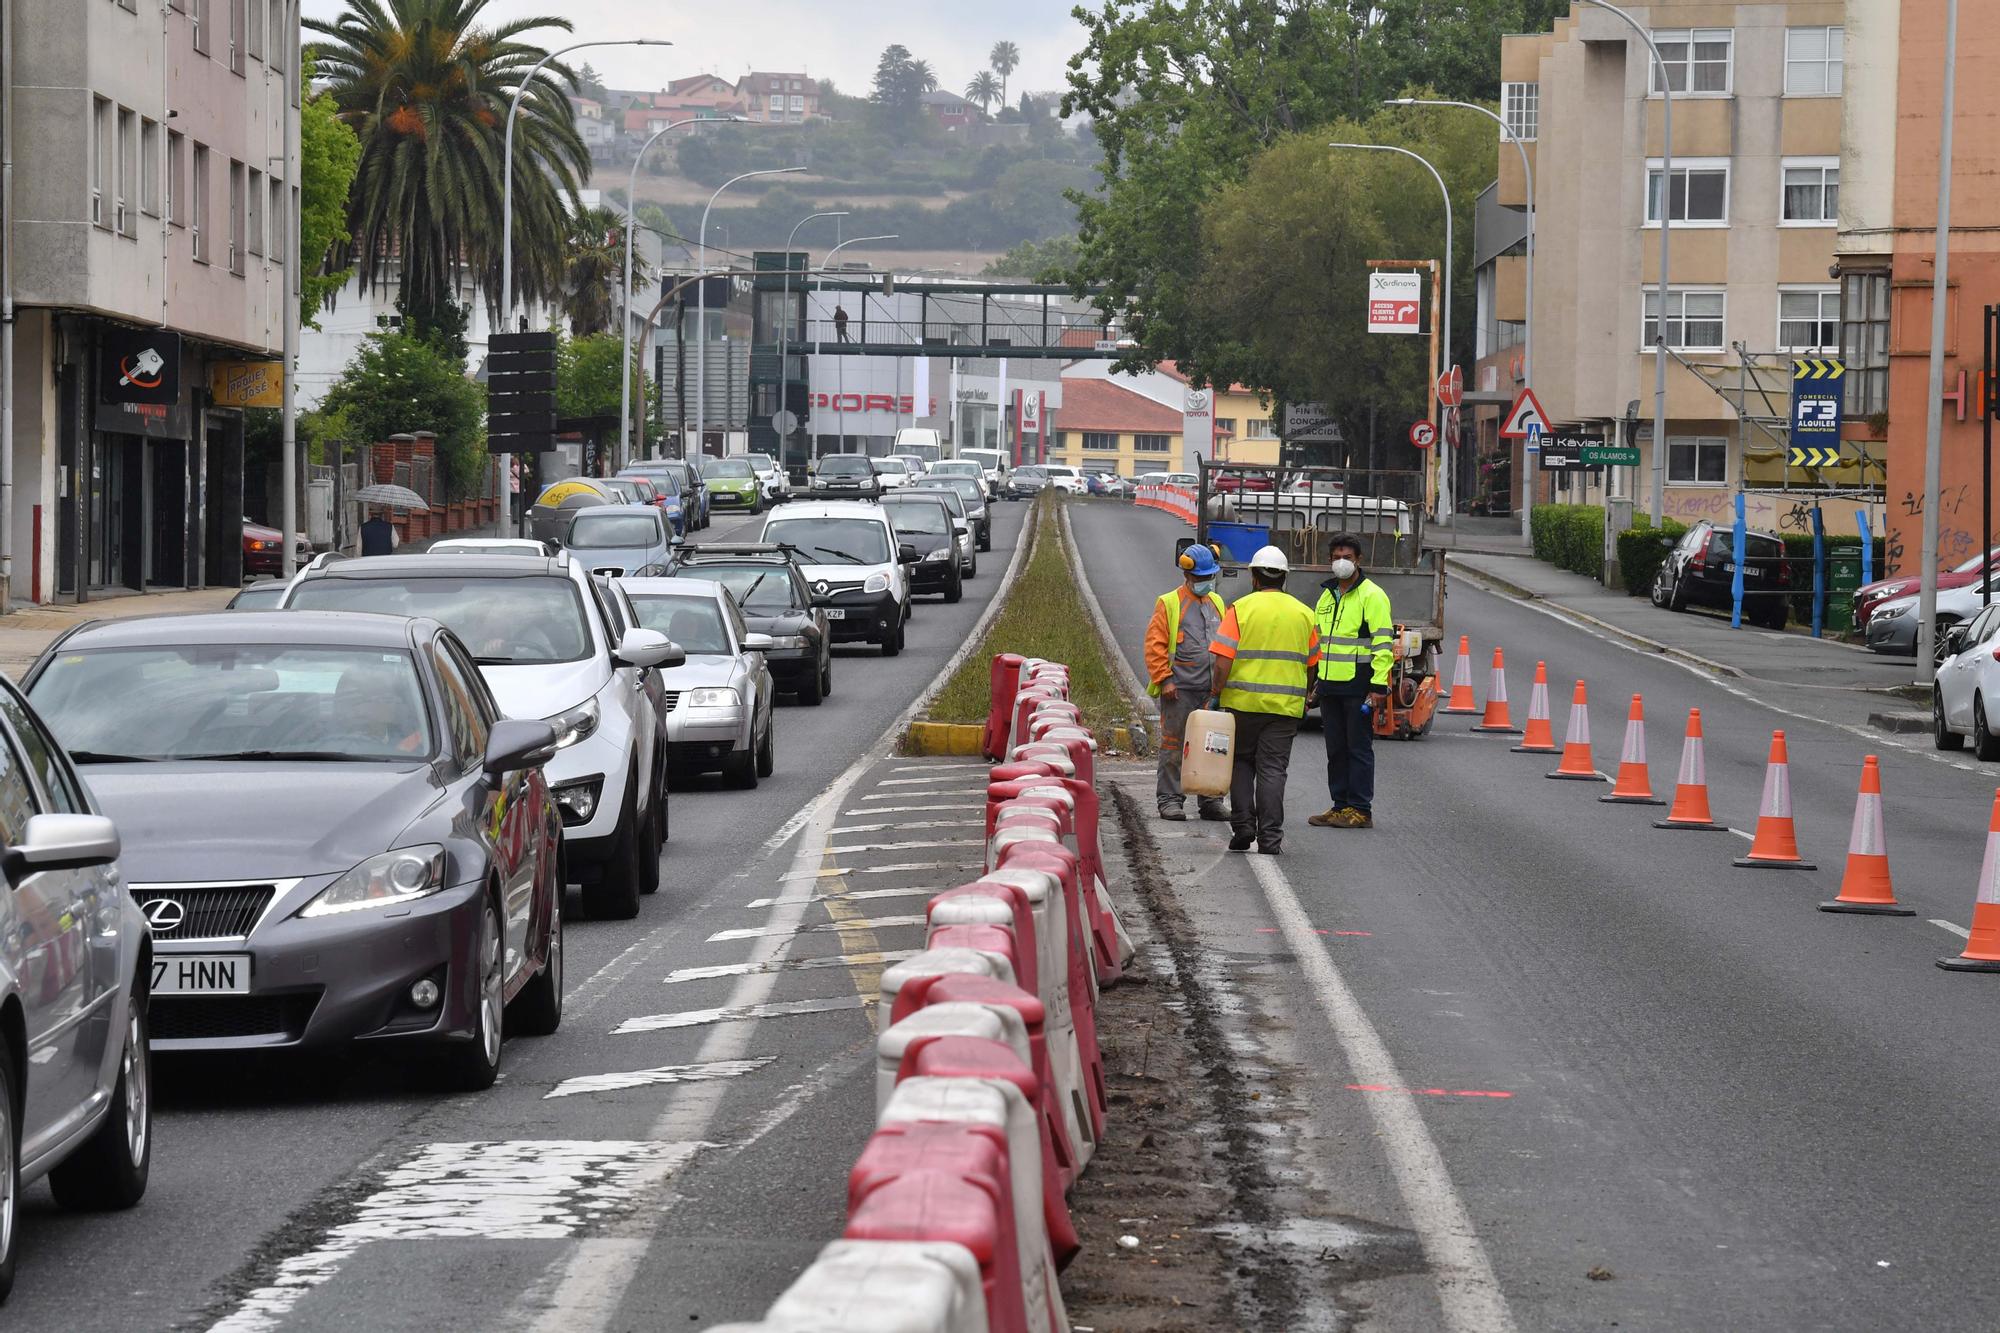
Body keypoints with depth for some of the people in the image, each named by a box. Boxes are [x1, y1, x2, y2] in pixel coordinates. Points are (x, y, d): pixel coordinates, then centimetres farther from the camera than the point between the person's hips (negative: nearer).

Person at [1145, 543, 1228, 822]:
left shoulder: (1217, 603, 17)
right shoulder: (1169, 604, -1)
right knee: (1174, 746, -2)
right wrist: (1164, 680, -12)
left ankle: (1211, 800, 11)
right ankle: (1170, 799, 3)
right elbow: (1154, 645, -5)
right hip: (1180, 689, -5)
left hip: (1212, 690, 5)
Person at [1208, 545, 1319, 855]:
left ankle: (1243, 827, 6)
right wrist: (1301, 697, 24)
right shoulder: (1303, 614, 7)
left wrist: (1216, 695, -4)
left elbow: (1223, 660, -11)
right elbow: (1311, 664, 12)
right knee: (1272, 769, 3)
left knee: (1241, 762, 14)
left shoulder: (1241, 609, -4)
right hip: (1286, 705, 2)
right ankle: (1269, 837, -2)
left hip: (1243, 702, -2)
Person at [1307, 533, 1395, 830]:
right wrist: (1316, 680, 20)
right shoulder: (1327, 596, 17)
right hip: (1330, 685, 8)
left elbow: (1383, 644, -12)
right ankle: (1340, 806, 16)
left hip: (1358, 686, -7)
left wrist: (1379, 686, -17)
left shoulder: (1372, 596, -7)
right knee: (1336, 748, 10)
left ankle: (1360, 810, -1)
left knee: (1359, 747, -4)